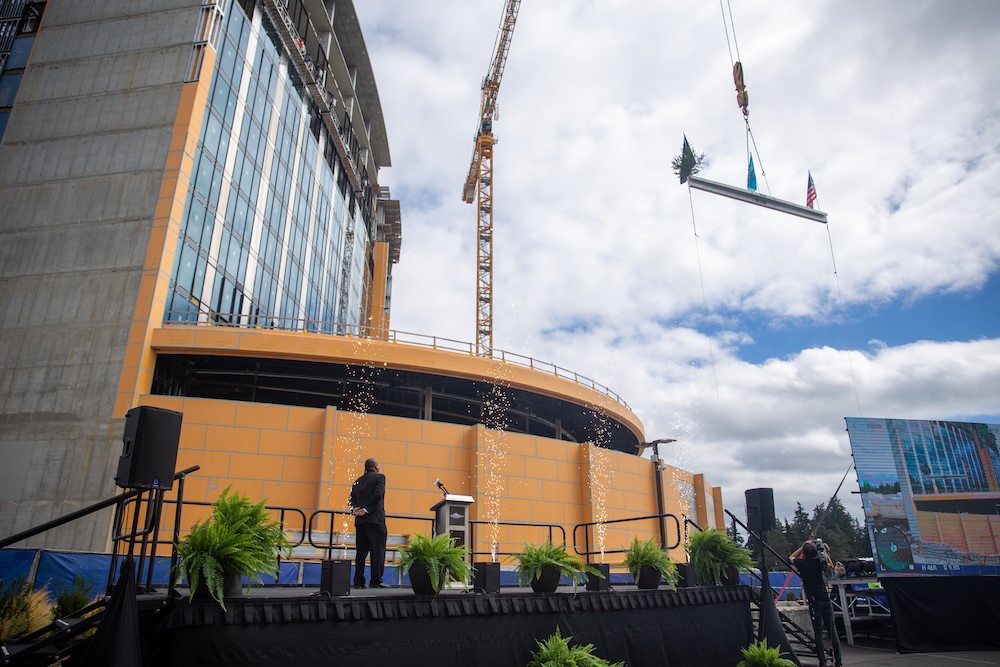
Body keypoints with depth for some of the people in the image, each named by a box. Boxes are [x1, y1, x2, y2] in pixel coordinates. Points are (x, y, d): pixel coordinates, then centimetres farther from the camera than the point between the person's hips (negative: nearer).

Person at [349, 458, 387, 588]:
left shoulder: (358, 481, 18)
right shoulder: (379, 477, 0)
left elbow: (353, 498, 9)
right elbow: (377, 495, -13)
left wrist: (354, 509, -3)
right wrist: (367, 510, -11)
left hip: (360, 520, 6)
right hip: (375, 520, -6)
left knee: (361, 552, 9)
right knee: (377, 551, -4)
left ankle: (358, 581, 9)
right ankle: (376, 581, -8)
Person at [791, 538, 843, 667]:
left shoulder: (801, 563, -7)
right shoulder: (819, 562, -2)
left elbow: (791, 557, 16)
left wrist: (803, 546, 13)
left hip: (814, 602, -3)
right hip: (826, 600, 3)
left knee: (818, 632, 0)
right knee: (832, 630, 7)